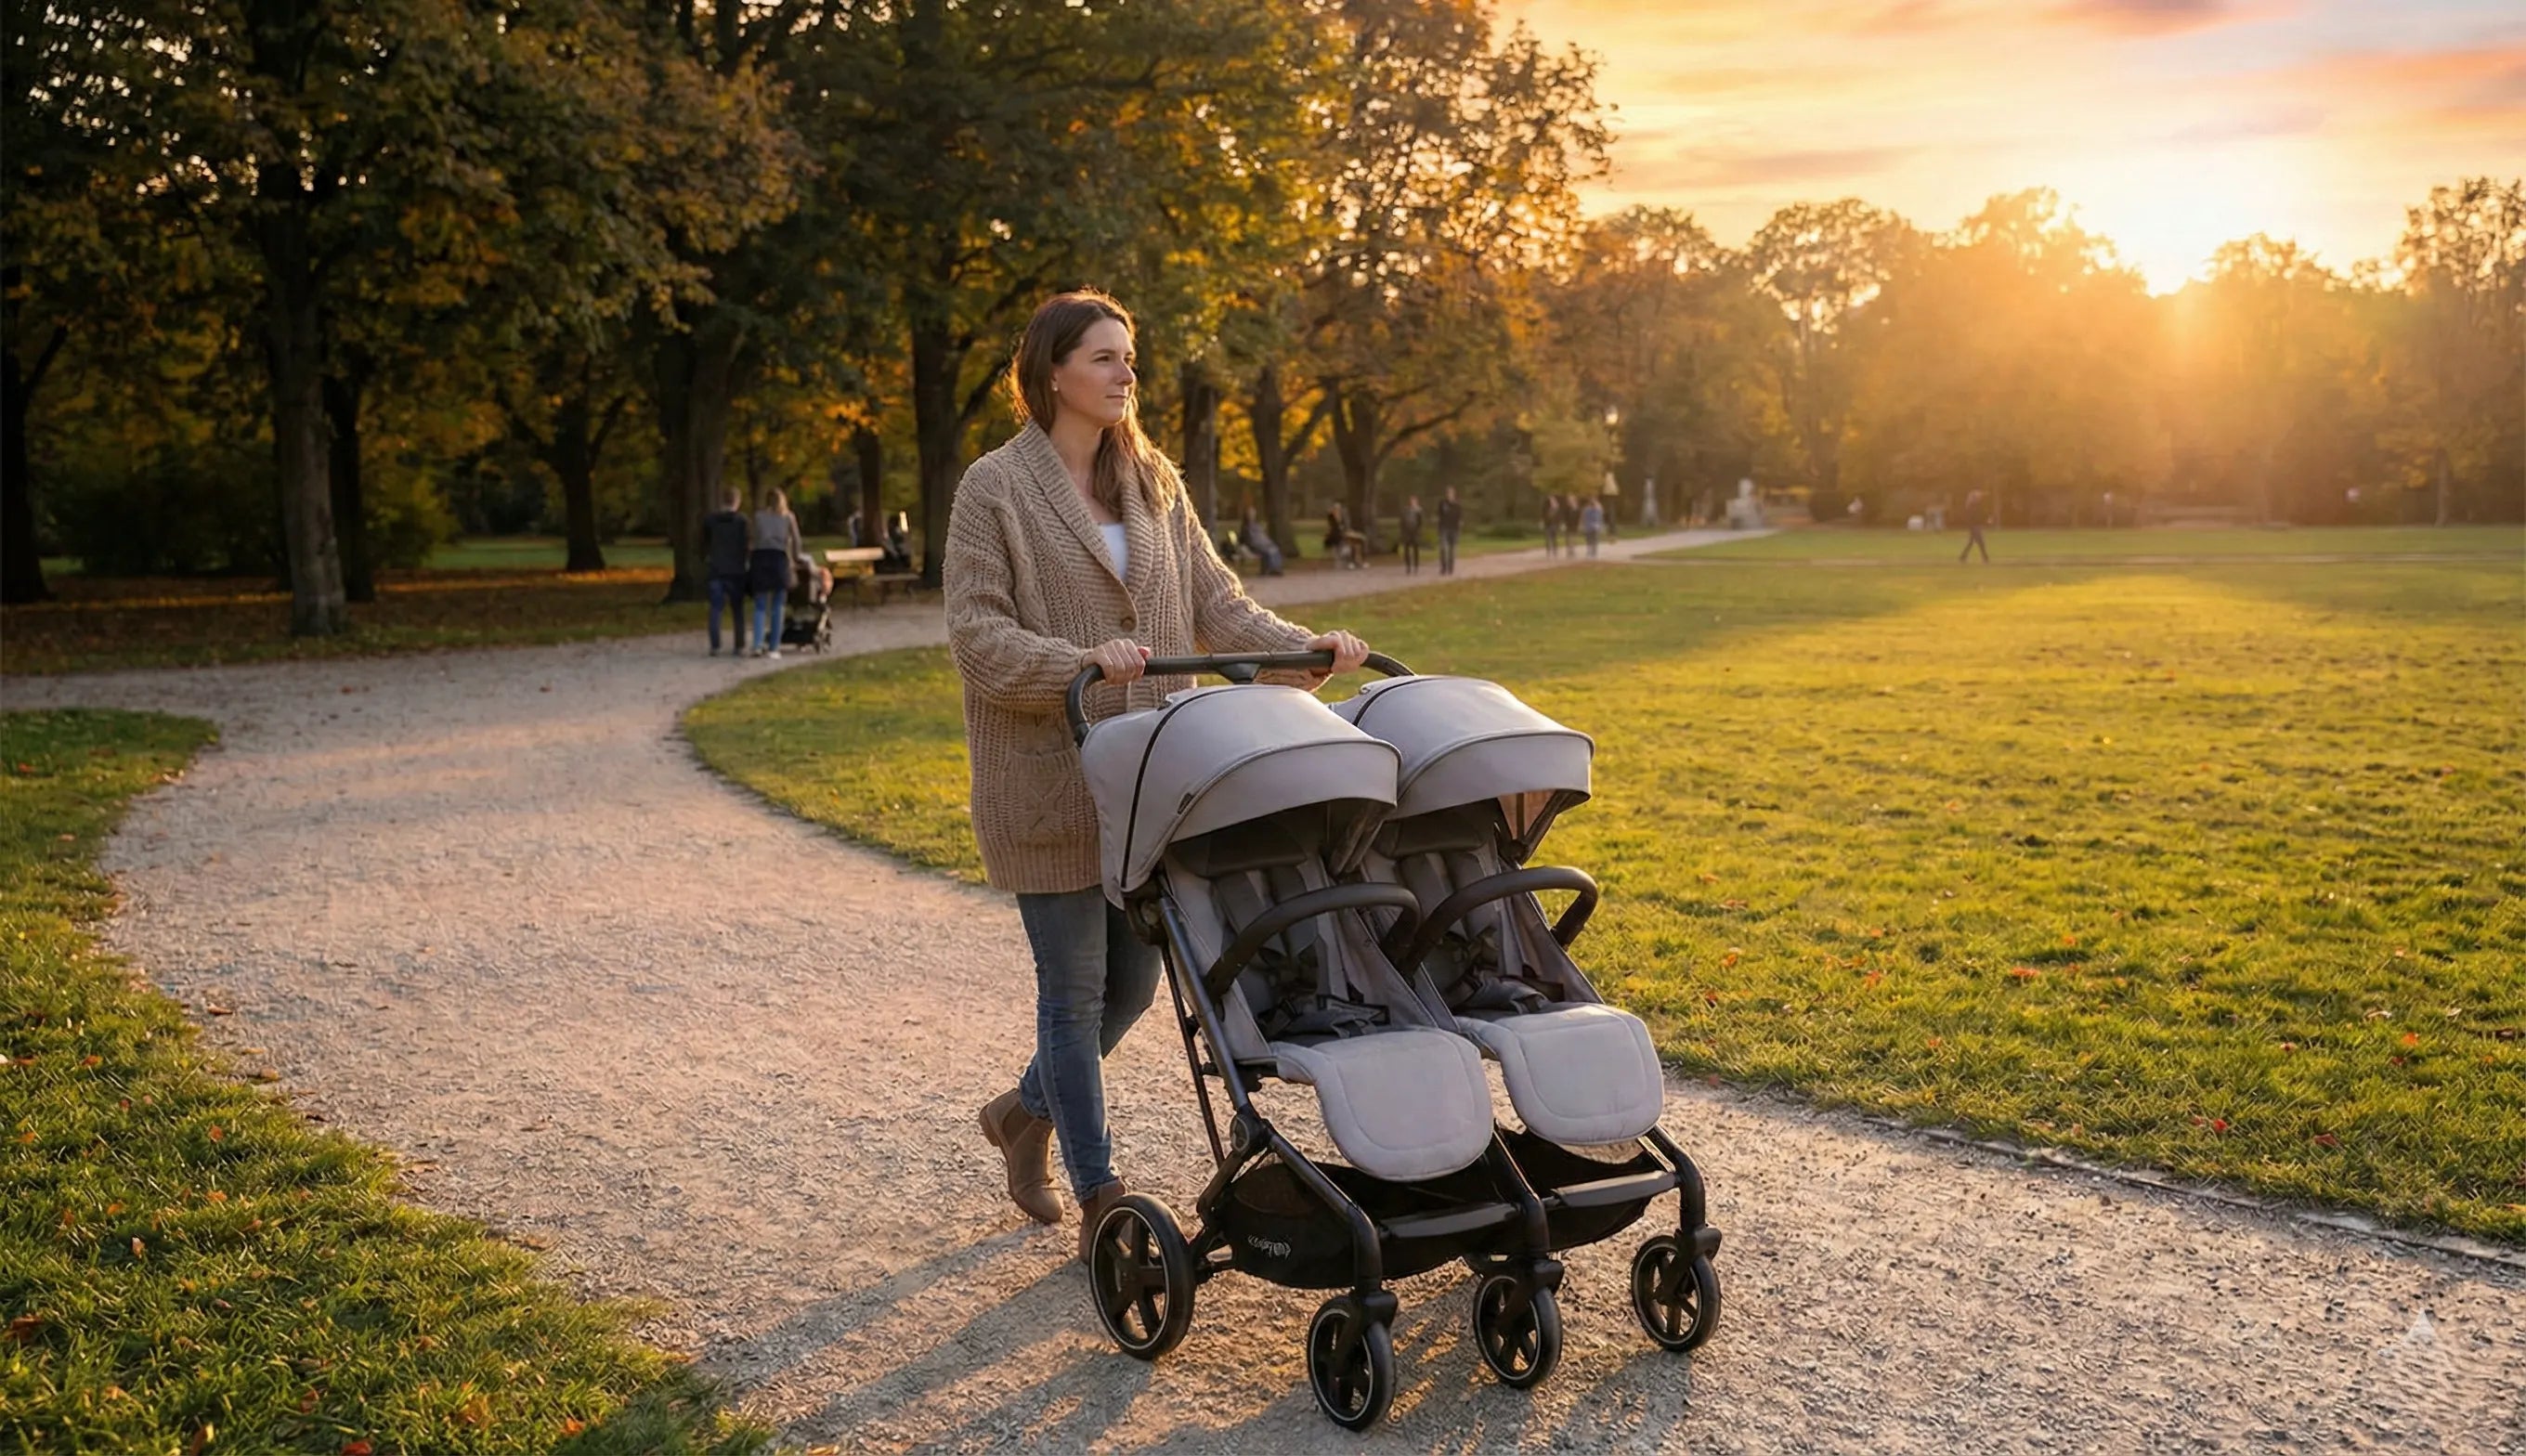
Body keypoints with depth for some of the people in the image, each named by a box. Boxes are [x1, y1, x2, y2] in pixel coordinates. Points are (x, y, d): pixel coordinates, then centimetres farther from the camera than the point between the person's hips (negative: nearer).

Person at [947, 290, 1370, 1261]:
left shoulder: (1152, 485, 12)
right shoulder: (994, 489, -5)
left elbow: (1214, 604, 10)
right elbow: (976, 632, -13)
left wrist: (1305, 648, -6)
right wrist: (1081, 663, -28)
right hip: (1045, 781, -6)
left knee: (1133, 977, 12)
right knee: (1076, 987, 0)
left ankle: (1025, 1110, 38)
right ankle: (1100, 1202, 13)